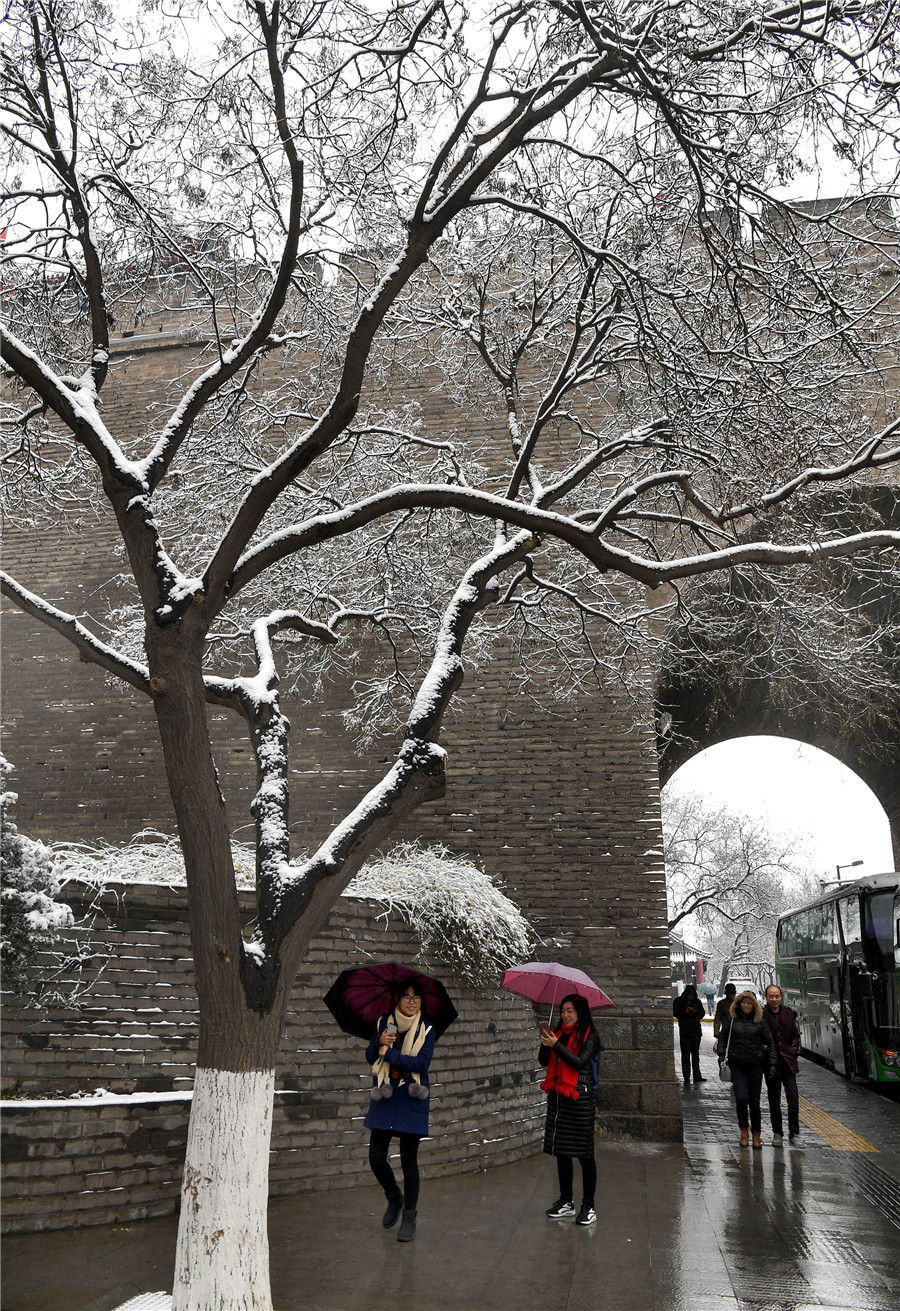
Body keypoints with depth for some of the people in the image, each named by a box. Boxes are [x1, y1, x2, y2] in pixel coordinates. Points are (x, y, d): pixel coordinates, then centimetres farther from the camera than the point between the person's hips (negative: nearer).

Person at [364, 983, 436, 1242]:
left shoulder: (426, 1029, -4)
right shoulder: (384, 1023, 4)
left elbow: (422, 1063, -15)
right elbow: (370, 1057, 1)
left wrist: (389, 1053, -16)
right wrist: (380, 1042, -19)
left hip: (411, 1099, -2)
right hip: (384, 1096, 3)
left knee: (409, 1160, 2)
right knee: (376, 1157, 1)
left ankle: (409, 1218, 19)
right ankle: (394, 1198, 30)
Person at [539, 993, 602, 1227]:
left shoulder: (589, 1035, -5)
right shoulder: (559, 1032, 11)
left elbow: (580, 1061, -18)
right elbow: (544, 1061, 7)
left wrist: (556, 1045, -22)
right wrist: (545, 1043, -11)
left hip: (579, 1097, -6)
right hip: (557, 1096, 6)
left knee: (584, 1152, 0)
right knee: (561, 1150, 13)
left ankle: (588, 1206, 9)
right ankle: (566, 1202, 25)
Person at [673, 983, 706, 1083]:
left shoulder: (697, 1001, 10)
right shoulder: (678, 1001, 0)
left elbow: (702, 1015, 9)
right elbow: (675, 1013, -6)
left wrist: (696, 1011, -13)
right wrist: (684, 1011, -23)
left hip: (696, 1031, 3)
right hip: (684, 1032, -3)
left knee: (695, 1054, 7)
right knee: (685, 1055, -4)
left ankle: (697, 1077, 12)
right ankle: (686, 1077, 0)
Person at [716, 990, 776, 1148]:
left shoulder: (760, 1022, 3)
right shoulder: (732, 1021, 5)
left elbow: (770, 1043, 8)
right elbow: (722, 1037, 12)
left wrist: (771, 1063, 2)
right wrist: (721, 1055, 0)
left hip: (756, 1065, 0)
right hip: (737, 1065, 0)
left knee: (754, 1101, 5)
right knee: (741, 1098, -11)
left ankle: (756, 1135, 21)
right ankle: (744, 1130, 11)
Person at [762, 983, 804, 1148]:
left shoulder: (788, 1013, 6)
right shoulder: (761, 1016, -7)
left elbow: (796, 1034, 17)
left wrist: (794, 1049, 3)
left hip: (788, 1061, 2)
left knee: (793, 1098, -5)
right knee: (774, 1100, 8)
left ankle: (794, 1134, 5)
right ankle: (777, 1134, 19)